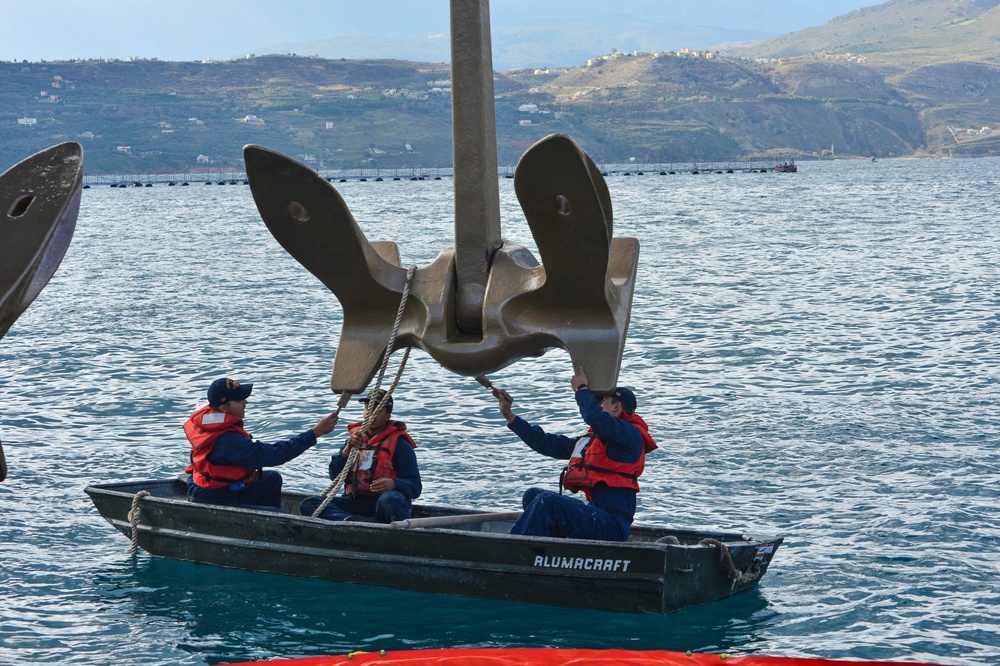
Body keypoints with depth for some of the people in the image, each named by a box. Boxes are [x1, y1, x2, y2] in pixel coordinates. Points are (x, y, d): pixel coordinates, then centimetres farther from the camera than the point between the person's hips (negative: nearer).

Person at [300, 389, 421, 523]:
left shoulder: (399, 444, 2)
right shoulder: (355, 438, 17)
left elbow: (415, 487, -5)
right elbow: (335, 476, 8)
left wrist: (393, 484, -27)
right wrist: (347, 449, -8)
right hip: (356, 503, 6)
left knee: (390, 499, -43)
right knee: (308, 504, -20)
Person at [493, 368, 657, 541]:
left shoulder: (630, 434, -5)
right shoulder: (590, 441, 21)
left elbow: (595, 417, -24)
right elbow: (546, 443, 22)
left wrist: (581, 388, -5)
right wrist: (509, 415, 22)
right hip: (596, 518, 10)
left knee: (547, 501, -23)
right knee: (532, 495, 12)